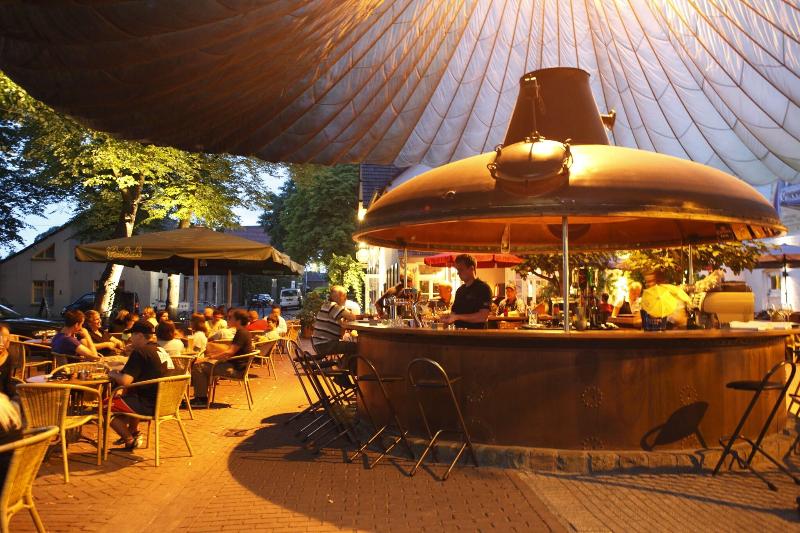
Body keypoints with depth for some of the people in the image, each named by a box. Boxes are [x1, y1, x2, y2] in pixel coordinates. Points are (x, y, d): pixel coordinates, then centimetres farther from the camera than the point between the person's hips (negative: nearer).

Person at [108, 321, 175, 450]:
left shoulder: (140, 352, -14)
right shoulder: (162, 351, 13)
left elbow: (125, 381, -21)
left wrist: (113, 374, 0)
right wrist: (121, 372, 15)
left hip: (149, 405, -10)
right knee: (126, 397, 33)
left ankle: (130, 441, 9)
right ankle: (134, 432, 31)